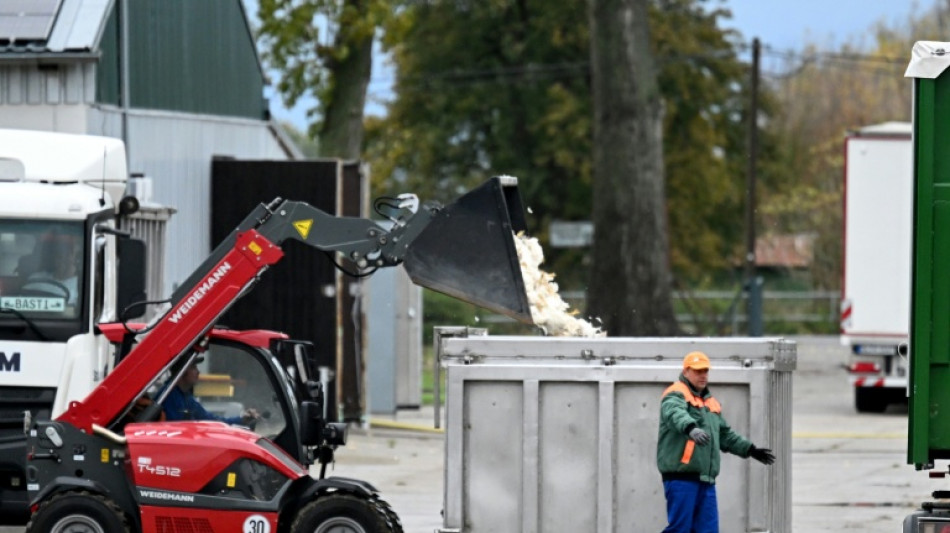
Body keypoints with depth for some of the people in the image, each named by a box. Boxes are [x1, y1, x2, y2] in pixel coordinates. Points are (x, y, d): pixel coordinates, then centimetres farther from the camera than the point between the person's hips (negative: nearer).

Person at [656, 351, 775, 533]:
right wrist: (691, 429, -47)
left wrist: (749, 449, 35)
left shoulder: (710, 402, 24)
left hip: (706, 480, 8)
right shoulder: (676, 395, -4)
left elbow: (725, 434, 37)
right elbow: (676, 414, -28)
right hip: (681, 476, -8)